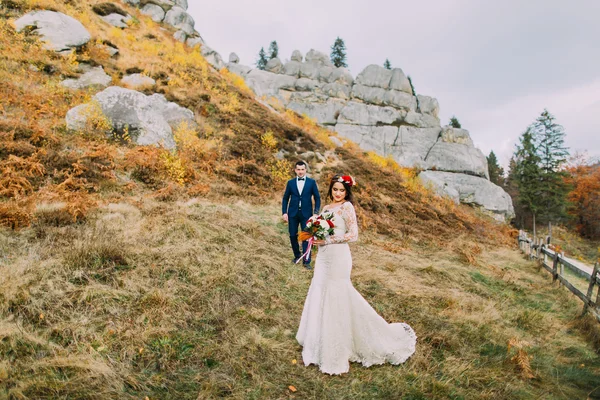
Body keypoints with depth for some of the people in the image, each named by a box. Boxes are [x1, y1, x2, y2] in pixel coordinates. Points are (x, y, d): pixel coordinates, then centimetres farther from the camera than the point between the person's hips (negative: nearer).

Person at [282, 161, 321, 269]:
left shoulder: (311, 182, 1)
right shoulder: (290, 182, 5)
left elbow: (317, 198, 2)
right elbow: (285, 198, 9)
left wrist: (316, 212, -8)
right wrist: (284, 212, 0)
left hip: (306, 213, -2)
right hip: (293, 213, 2)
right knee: (293, 235, 7)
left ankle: (306, 261, 5)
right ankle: (297, 255, 29)